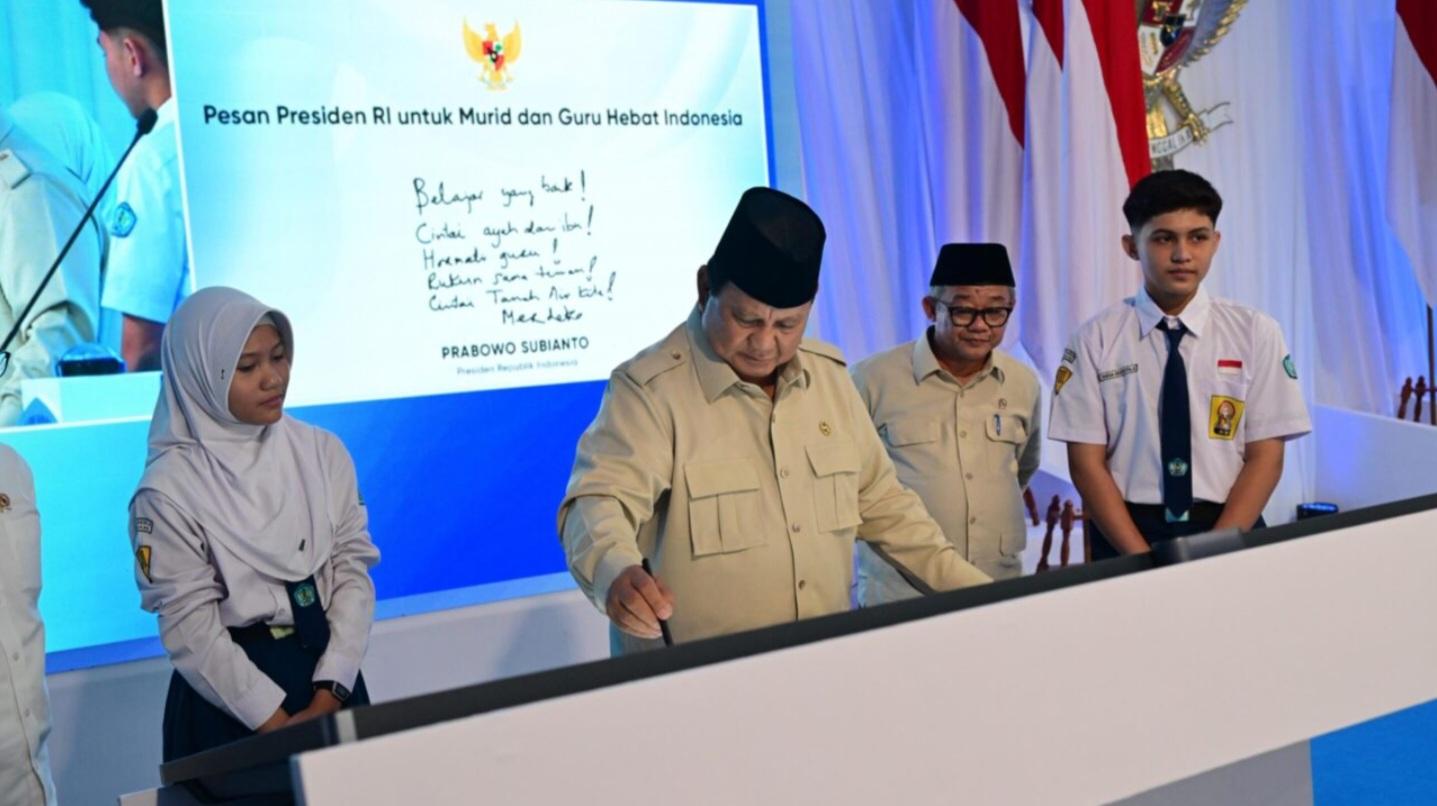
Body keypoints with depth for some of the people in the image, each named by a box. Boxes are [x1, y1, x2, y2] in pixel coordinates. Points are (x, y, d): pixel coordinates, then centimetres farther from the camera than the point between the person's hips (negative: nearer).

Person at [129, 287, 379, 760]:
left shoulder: (322, 451, -1)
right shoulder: (169, 488, -11)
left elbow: (353, 567, -2)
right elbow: (190, 628, -12)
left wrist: (330, 692, -11)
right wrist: (277, 722, -15)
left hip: (329, 672, 4)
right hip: (229, 695, -3)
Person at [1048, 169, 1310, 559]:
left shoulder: (1256, 333, 0)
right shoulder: (1097, 339, -3)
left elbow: (1265, 456, -2)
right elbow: (1086, 462, -5)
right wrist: (1143, 559, -14)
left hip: (1231, 532, 1)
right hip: (1125, 537, -1)